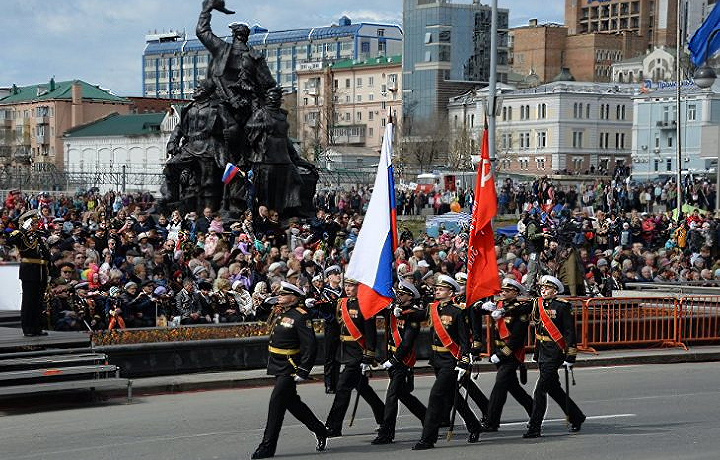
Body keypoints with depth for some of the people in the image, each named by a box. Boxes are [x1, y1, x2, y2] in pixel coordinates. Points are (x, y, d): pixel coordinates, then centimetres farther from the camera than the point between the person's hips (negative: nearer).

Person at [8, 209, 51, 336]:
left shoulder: (39, 235, 17)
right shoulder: (21, 235, -5)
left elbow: (46, 253, 24)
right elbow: (10, 241, -27)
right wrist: (23, 230, -28)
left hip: (41, 272, 7)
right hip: (29, 272, -7)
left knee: (39, 301, 10)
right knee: (28, 300, -3)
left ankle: (37, 327, 16)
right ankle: (27, 329, 1)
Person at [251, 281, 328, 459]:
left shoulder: (300, 316, -15)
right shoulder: (279, 313, 10)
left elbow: (310, 346, -19)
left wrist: (303, 371, -21)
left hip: (290, 369, -9)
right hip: (278, 367, 9)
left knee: (276, 402, -10)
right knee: (292, 402, 17)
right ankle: (320, 431, 33)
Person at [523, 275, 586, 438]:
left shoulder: (562, 307, -10)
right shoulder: (537, 304, 9)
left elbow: (570, 333, -10)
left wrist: (570, 357, -12)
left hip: (555, 353, -7)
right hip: (541, 352, 7)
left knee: (540, 389, -10)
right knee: (553, 388, 16)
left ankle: (534, 427, -5)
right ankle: (577, 417, 32)